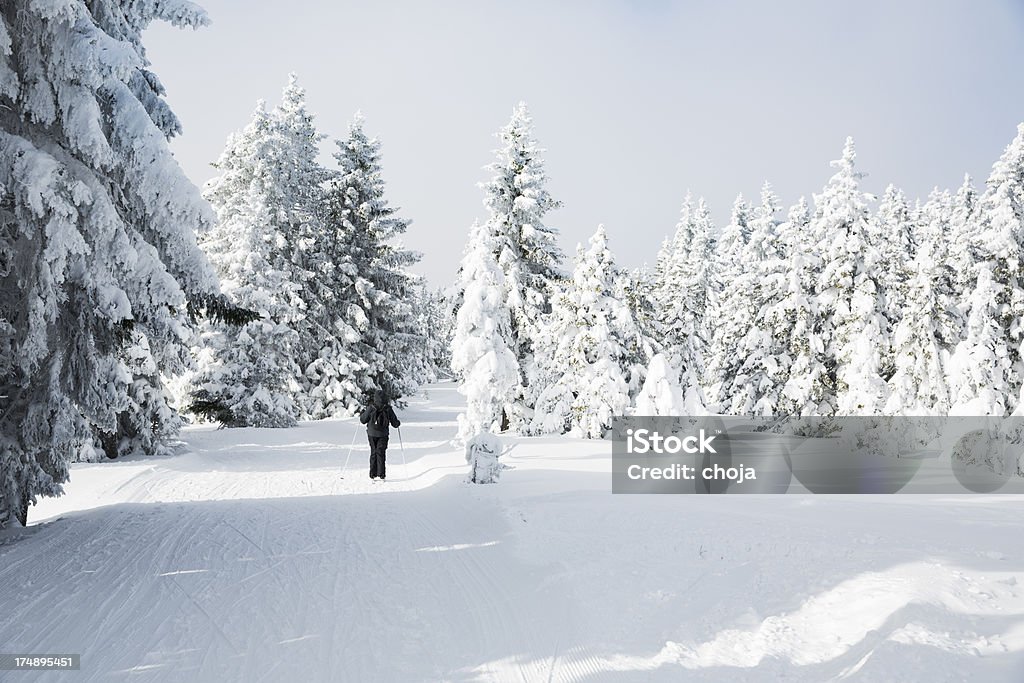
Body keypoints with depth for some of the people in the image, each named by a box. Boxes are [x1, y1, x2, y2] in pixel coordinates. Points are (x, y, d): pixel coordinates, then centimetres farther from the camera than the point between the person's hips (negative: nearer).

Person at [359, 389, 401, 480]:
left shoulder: (370, 407, -11)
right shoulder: (388, 408, -6)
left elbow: (363, 420, -3)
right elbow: (394, 423, -2)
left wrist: (362, 413, 17)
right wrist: (398, 423, 22)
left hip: (372, 434, 0)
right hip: (383, 434, 0)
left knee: (373, 453, 13)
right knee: (381, 453, 6)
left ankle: (373, 474, 13)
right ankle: (381, 474, -1)